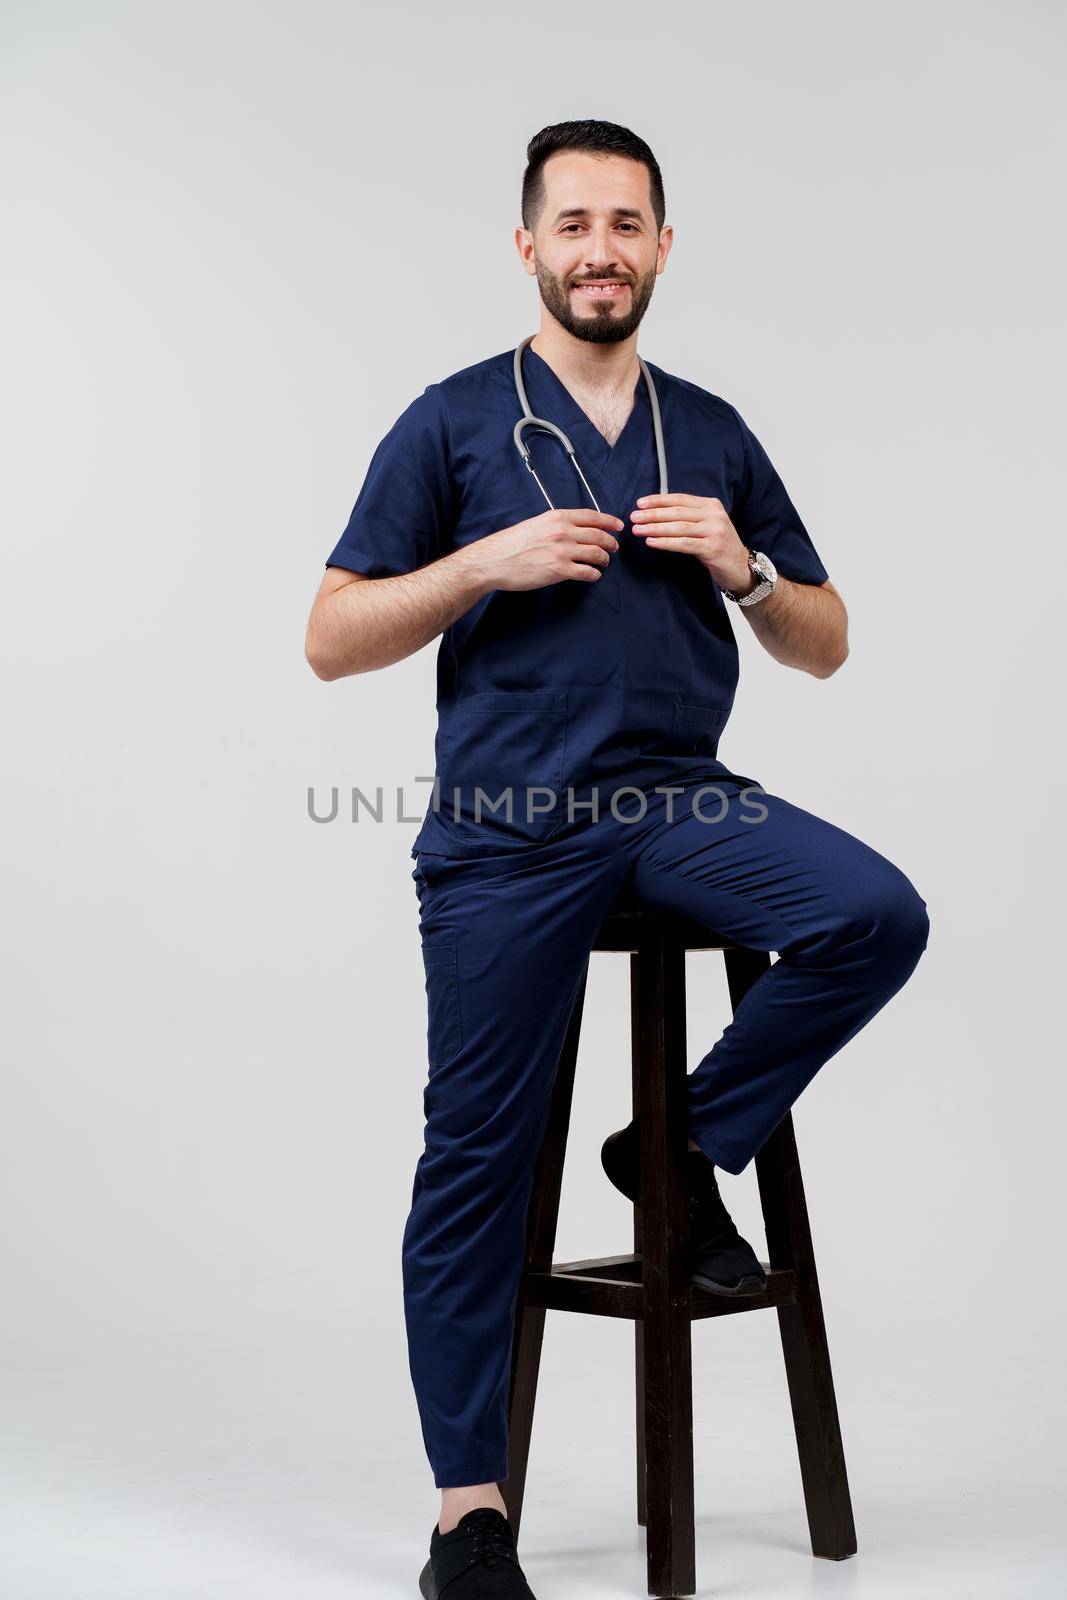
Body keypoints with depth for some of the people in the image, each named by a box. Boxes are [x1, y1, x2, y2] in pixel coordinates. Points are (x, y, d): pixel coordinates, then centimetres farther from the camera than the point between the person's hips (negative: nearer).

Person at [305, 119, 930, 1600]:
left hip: (682, 800, 3)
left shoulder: (716, 434, 14)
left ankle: (686, 1148, 0)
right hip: (508, 823, -3)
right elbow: (333, 640, 2)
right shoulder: (454, 423, 5)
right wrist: (489, 561, -11)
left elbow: (825, 646, 16)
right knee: (478, 1157, -2)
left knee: (877, 918, -24)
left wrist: (741, 570, -4)